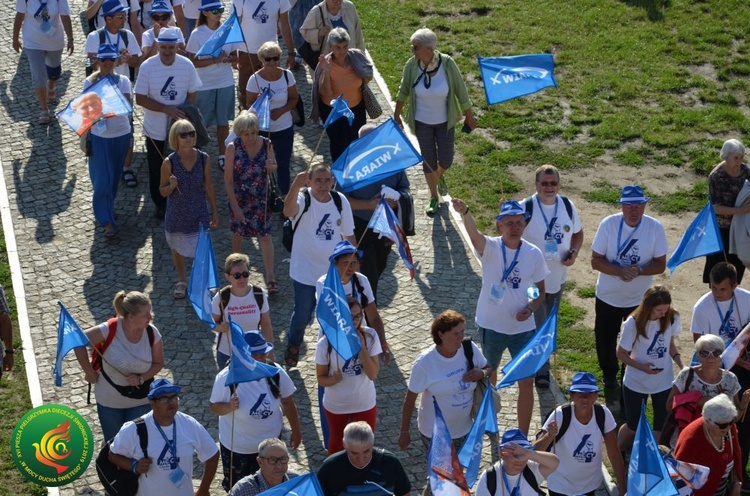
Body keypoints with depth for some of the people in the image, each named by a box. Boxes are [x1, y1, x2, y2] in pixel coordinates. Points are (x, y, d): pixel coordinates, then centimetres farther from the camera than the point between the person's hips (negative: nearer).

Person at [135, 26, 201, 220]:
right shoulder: (147, 67, -13)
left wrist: (185, 115, -15)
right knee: (157, 171, 12)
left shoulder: (187, 65, -8)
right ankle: (161, 206, 30)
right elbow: (140, 98, -13)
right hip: (156, 130, -1)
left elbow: (193, 95, 1)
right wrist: (167, 109, -22)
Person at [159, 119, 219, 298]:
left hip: (199, 212, 0)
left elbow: (208, 186, 1)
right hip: (177, 214, 0)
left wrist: (215, 211, 6)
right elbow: (162, 191, -7)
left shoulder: (203, 158, -11)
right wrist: (171, 186, -30)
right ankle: (182, 281, 41)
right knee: (177, 248, 18)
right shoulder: (169, 162, -16)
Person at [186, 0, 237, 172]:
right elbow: (193, 62, -12)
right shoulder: (197, 34, -11)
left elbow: (235, 57, 7)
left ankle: (223, 155, 24)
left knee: (223, 121, 11)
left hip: (225, 83, 3)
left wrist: (228, 58, -17)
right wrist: (215, 60, -23)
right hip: (204, 85, -3)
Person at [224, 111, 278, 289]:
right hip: (239, 198, 0)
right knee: (237, 232, 19)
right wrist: (235, 206, -16)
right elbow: (228, 179, -14)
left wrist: (271, 167, -23)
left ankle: (270, 277, -2)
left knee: (265, 234, -4)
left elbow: (274, 170, 3)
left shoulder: (266, 144, -12)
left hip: (261, 198, 0)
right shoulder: (233, 148, -18)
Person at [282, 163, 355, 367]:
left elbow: (348, 235, 7)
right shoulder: (303, 200, -19)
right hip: (306, 272, -3)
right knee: (302, 316, 7)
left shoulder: (340, 201, -5)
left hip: (334, 272, 3)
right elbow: (288, 211, -46)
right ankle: (293, 346, 38)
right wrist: (296, 185, -63)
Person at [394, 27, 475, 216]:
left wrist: (469, 116, -1)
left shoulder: (447, 63, -23)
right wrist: (396, 115, 9)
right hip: (422, 122, 0)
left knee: (446, 161, 6)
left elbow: (460, 90, -10)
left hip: (445, 121, 0)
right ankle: (434, 199, 29)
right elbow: (404, 91, -1)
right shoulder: (412, 65, -19)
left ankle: (439, 177, 44)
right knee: (428, 161, 8)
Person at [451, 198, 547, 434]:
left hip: (522, 328, 1)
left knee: (527, 383, 1)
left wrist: (530, 309, -18)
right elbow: (474, 234, -39)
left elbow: (541, 291, 4)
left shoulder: (534, 254, -8)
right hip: (491, 326, -1)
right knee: (489, 373, 22)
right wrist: (465, 213, -61)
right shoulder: (490, 247, -15)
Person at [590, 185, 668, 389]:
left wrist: (639, 270, -30)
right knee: (605, 340, 16)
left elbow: (660, 265, -10)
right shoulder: (608, 224, -17)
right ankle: (609, 374, 44)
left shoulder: (655, 228, -15)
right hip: (608, 297, 0)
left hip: (640, 299, 0)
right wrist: (620, 271, -30)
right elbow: (596, 261, -14)